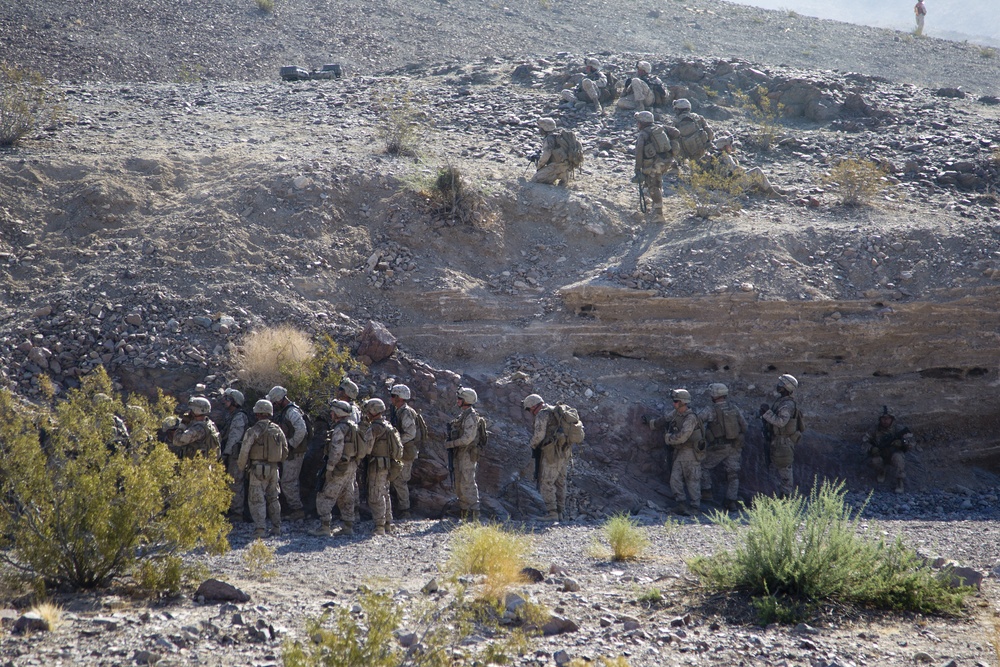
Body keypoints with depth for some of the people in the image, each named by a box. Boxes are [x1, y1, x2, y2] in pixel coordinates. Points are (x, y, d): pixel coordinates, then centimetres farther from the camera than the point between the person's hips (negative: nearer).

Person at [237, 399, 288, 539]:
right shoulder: (277, 430, 7)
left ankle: (259, 529, -10)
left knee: (257, 499, -2)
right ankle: (276, 527, 19)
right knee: (273, 498, 17)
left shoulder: (253, 430, -11)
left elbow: (244, 451, -11)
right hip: (273, 469, 5)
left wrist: (241, 466, 5)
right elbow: (285, 450, 13)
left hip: (258, 469, -5)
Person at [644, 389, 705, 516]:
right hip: (679, 452, 8)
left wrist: (667, 438, -12)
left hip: (691, 452, -8)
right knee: (675, 479, -1)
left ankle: (695, 507, 3)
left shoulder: (691, 418, -19)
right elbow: (664, 420, 25)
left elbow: (682, 437, -25)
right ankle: (682, 504, 0)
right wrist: (650, 422, 29)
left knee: (692, 481, -2)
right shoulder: (675, 413, 6)